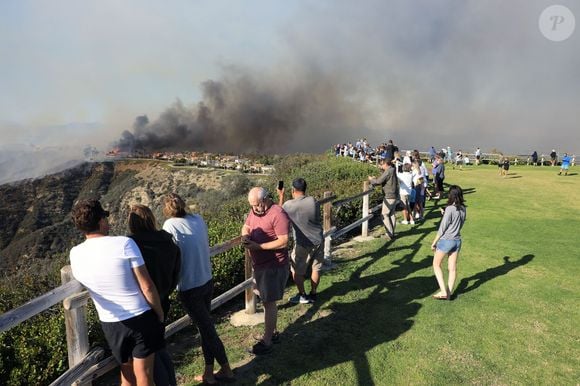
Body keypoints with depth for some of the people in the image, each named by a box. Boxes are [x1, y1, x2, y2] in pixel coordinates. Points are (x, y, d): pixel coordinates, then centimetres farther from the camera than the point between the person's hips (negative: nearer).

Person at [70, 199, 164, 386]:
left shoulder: (75, 254, -5)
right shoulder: (124, 243, -19)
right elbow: (147, 287, -17)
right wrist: (160, 313, -2)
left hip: (110, 324, 4)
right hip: (141, 318, -3)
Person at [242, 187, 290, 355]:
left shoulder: (278, 214, -21)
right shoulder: (254, 211, 6)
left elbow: (283, 242, -24)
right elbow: (246, 227, 14)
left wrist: (258, 246, -26)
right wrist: (245, 235, -10)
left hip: (274, 266, -8)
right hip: (259, 264, 8)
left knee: (269, 303, 1)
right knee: (267, 301, 19)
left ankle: (267, 342, 13)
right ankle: (273, 332, 35)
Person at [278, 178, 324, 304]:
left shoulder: (289, 205, -15)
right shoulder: (313, 201, -7)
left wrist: (281, 196, 16)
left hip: (303, 244, -4)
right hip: (318, 241, 4)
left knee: (296, 270, 14)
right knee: (316, 268, 17)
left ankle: (302, 296, 22)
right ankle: (313, 294, 28)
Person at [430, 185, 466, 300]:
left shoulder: (450, 209, -18)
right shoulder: (463, 209, 1)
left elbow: (442, 228, -15)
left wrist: (434, 242, -5)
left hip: (446, 240, -6)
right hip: (457, 240, 6)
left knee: (436, 265, 10)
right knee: (452, 268, 12)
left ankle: (443, 291, 4)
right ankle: (449, 293, 20)